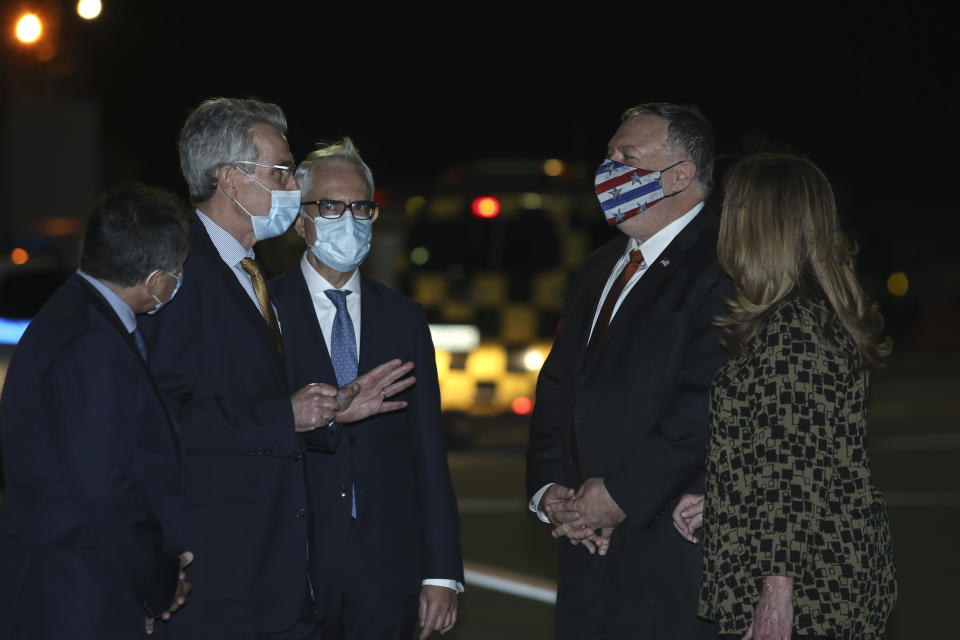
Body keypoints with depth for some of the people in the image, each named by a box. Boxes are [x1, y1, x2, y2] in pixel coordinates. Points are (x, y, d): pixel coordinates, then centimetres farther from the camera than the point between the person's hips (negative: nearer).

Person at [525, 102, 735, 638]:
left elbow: (706, 403, -21)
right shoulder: (601, 269, 19)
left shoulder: (721, 270, -11)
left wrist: (622, 494, -17)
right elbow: (558, 390, 18)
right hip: (591, 547, 8)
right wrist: (549, 489, 2)